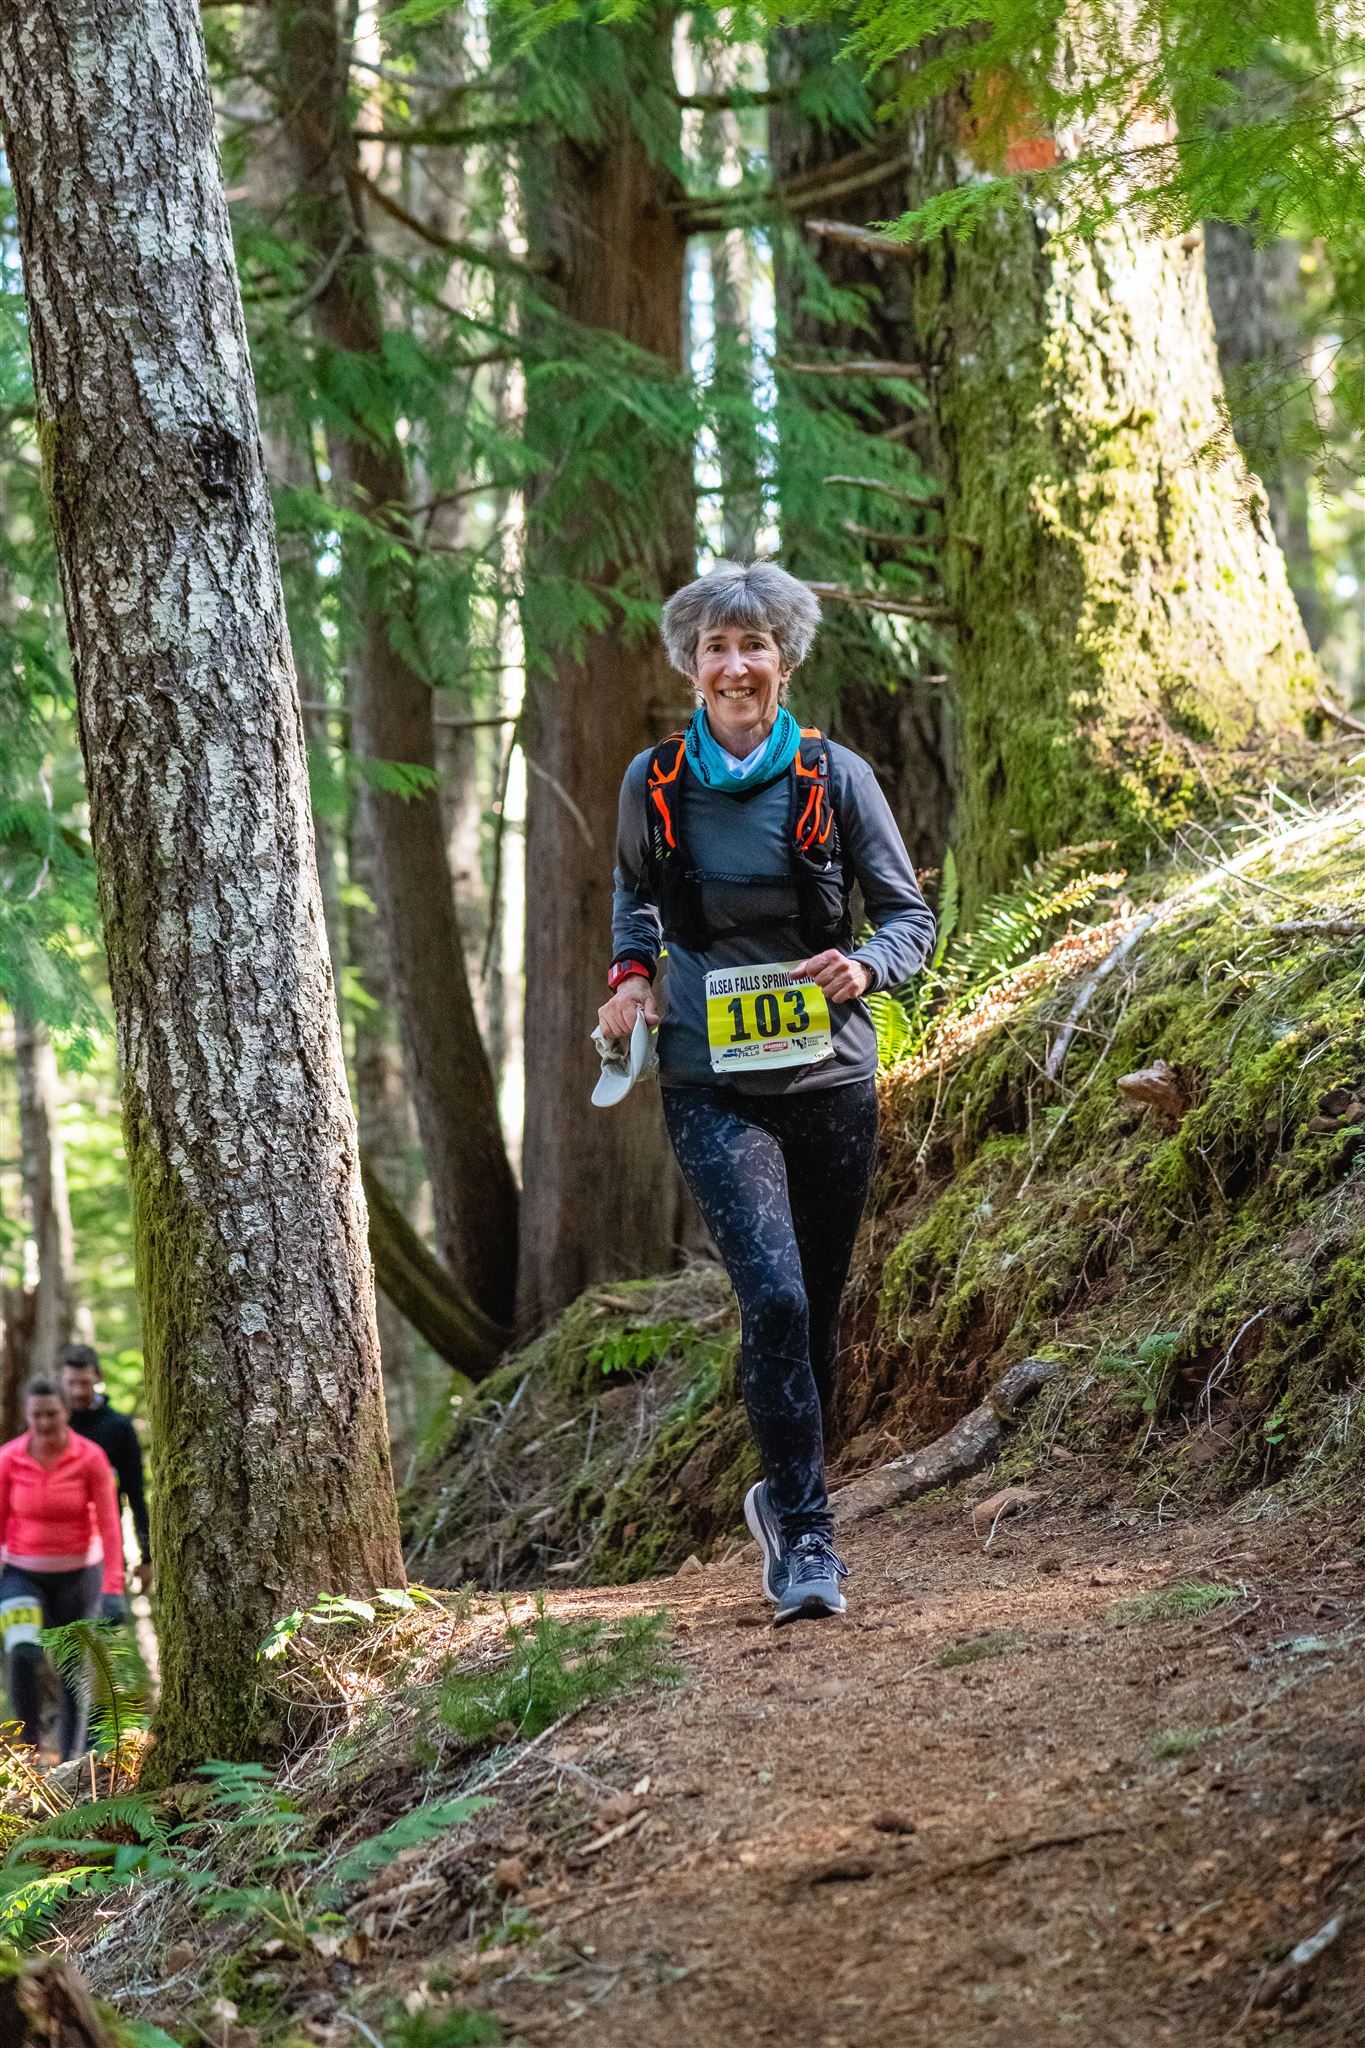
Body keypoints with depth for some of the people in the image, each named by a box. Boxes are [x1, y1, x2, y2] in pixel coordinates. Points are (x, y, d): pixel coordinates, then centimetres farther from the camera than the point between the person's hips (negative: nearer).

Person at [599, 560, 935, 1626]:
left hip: (831, 1076, 1)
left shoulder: (834, 776, -3)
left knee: (817, 1307, 12)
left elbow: (911, 913, 2)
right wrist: (631, 973, 2)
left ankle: (785, 1496, 35)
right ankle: (806, 1534, -11)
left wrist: (865, 966, -19)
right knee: (773, 1296, -18)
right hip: (714, 1086, -1)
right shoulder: (654, 781, 1)